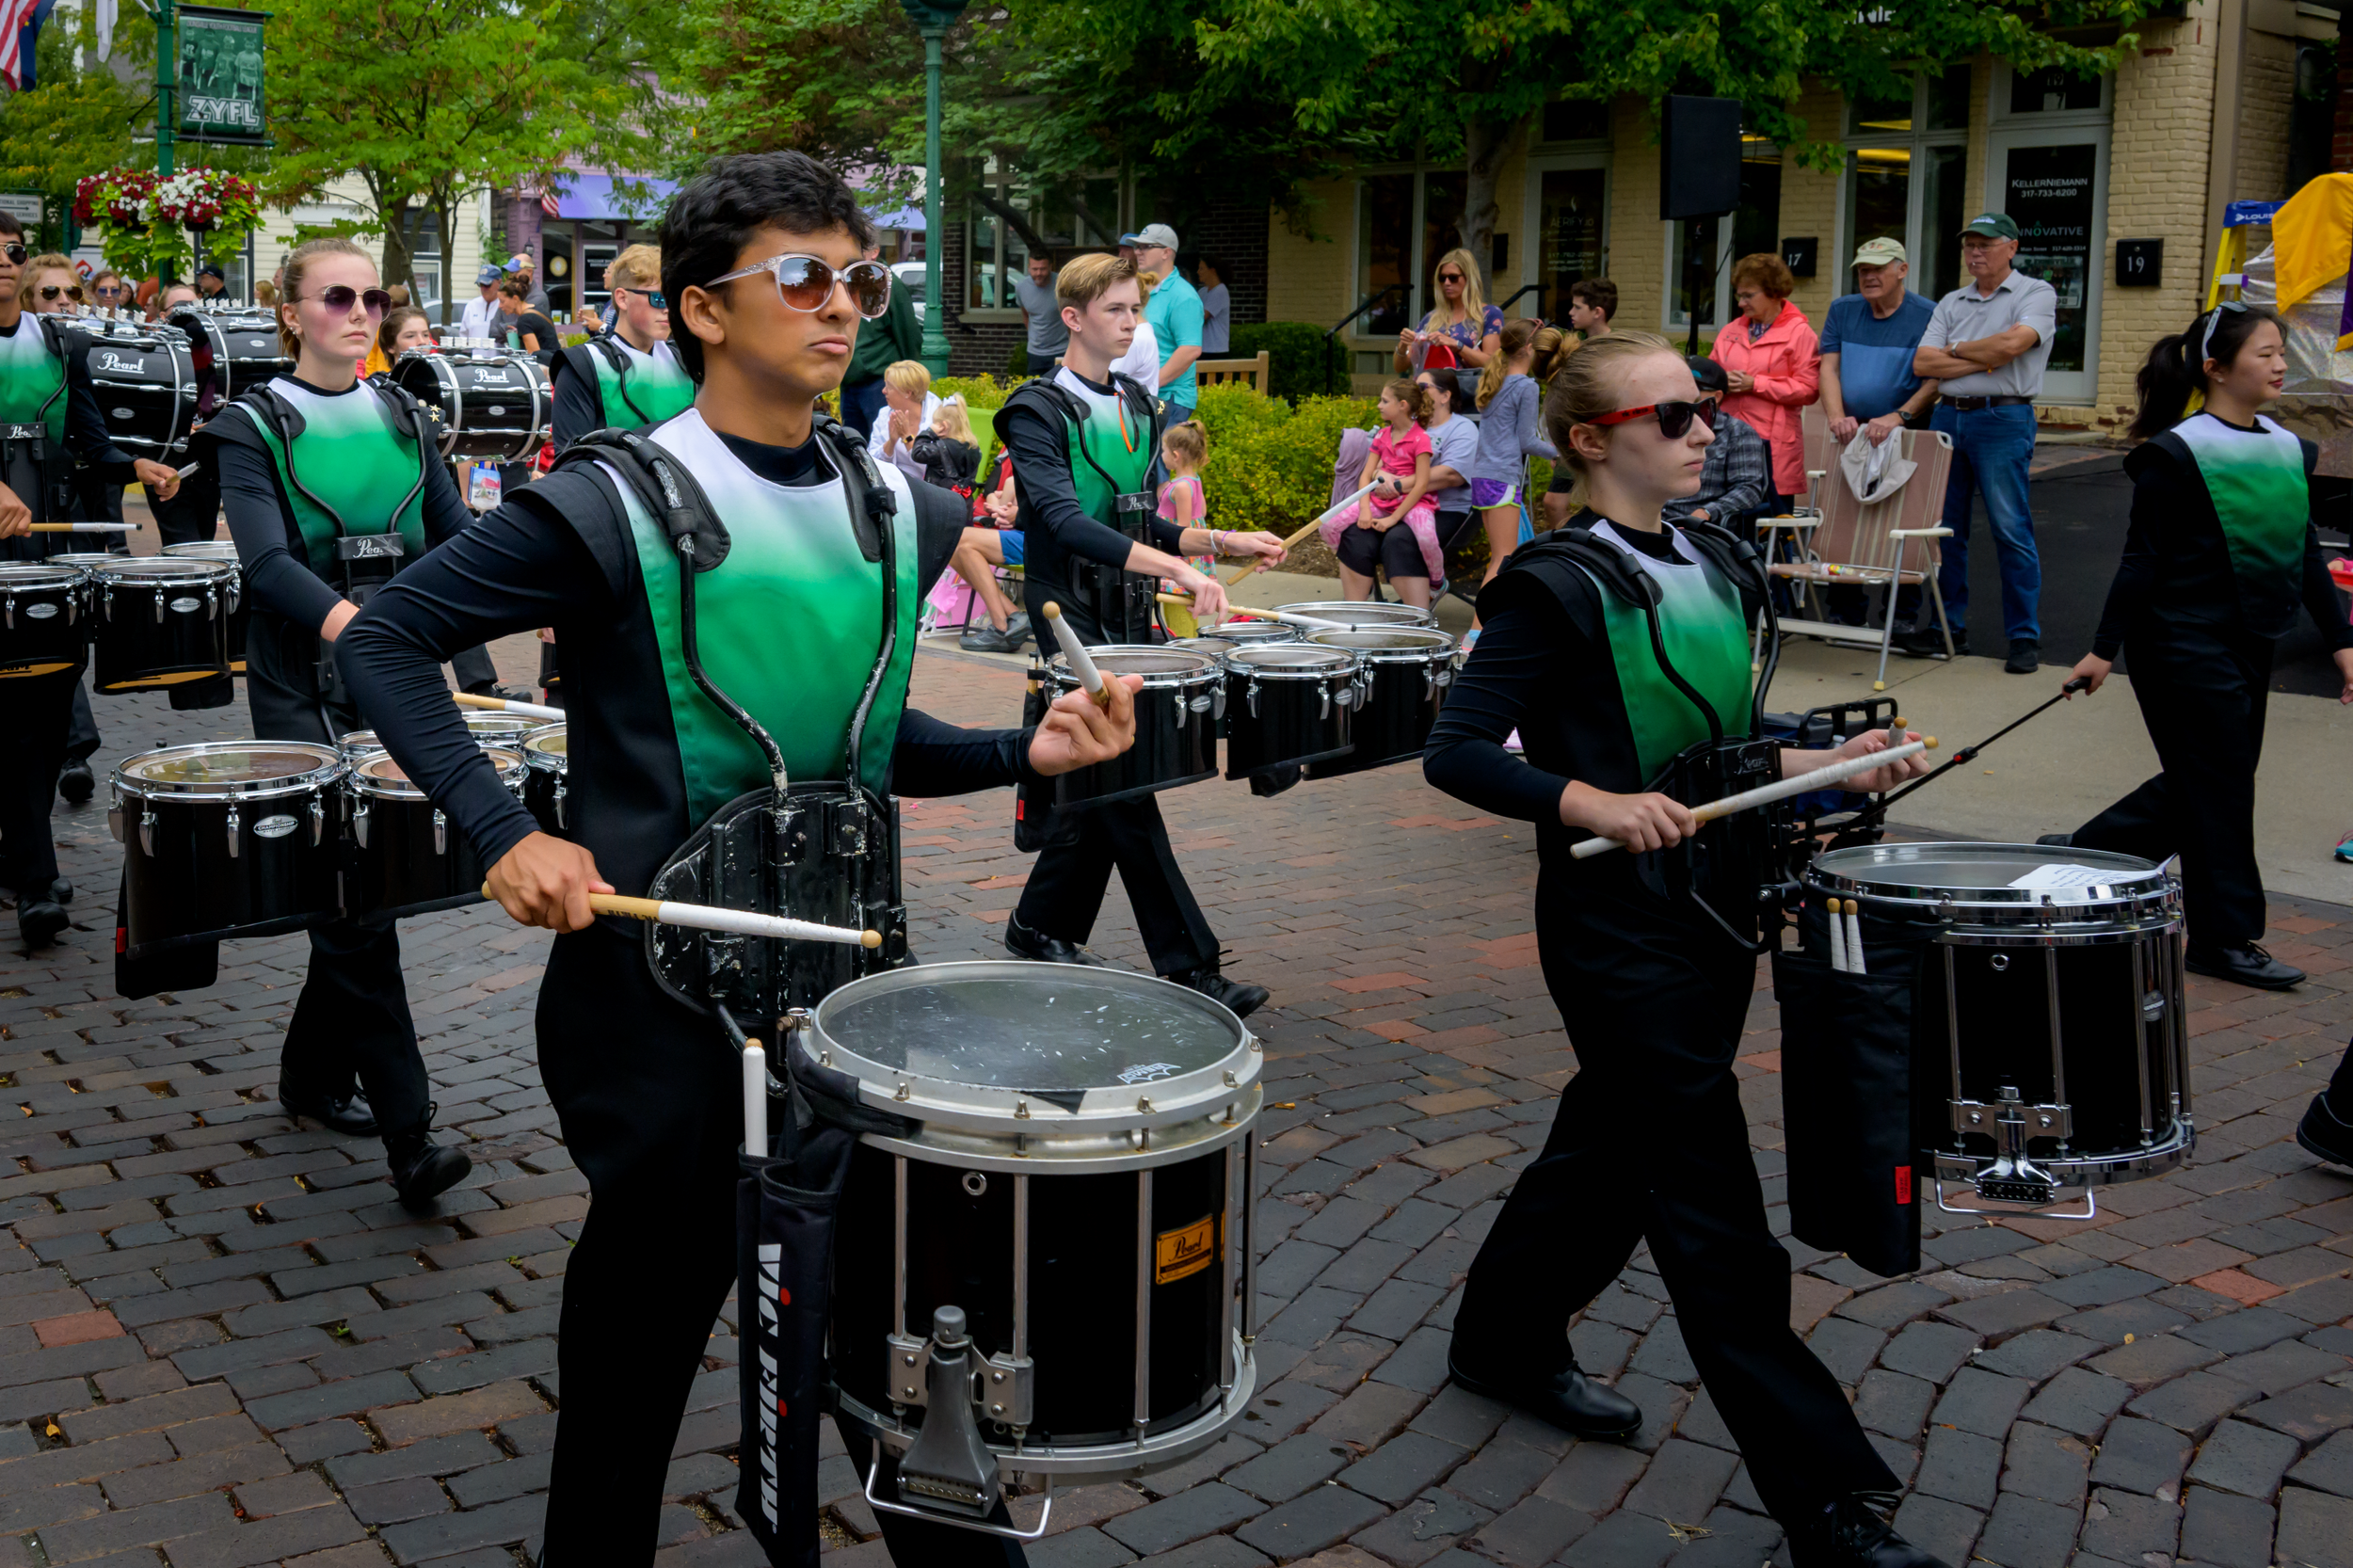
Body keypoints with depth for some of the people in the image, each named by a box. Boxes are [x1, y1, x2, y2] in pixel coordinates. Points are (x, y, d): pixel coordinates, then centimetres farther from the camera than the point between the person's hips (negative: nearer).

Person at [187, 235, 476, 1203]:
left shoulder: (403, 418, 12)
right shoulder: (254, 428, -3)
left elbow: (456, 541, 7)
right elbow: (267, 560, -18)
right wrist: (342, 618, -37)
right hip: (305, 689, -5)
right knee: (356, 895, -9)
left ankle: (312, 1072, 32)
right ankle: (408, 1137, -9)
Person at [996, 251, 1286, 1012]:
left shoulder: (1139, 407, 14)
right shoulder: (1039, 412, -10)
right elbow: (1066, 523, -25)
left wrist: (1223, 541, 4)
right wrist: (1175, 568, -36)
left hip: (1126, 620, 8)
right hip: (1069, 618, -7)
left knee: (1101, 788, 10)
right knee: (1122, 789, -8)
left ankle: (1040, 929, 26)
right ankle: (1186, 965, -6)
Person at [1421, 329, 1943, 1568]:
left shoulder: (1719, 566, 9)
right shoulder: (1558, 587, -14)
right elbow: (1455, 752, -16)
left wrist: (1826, 763, 2)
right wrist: (1596, 803, -27)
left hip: (1713, 907, 8)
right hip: (1618, 928, -8)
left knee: (1611, 1146, 21)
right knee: (1713, 1213, -2)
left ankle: (1508, 1340, 43)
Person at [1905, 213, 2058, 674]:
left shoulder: (2036, 294, 1)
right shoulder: (1951, 303, 16)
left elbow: (2012, 343, -17)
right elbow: (1923, 363, 5)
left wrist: (1956, 350, -1)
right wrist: (1983, 359, -6)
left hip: (2002, 420, -5)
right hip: (1948, 415, 6)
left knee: (2011, 530, -6)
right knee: (1943, 527, 7)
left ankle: (2025, 637, 0)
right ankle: (1949, 627, 16)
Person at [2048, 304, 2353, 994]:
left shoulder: (2289, 450, 8)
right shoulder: (2177, 454, -12)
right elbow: (2142, 559, -11)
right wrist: (2103, 649, -11)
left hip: (2248, 647, 8)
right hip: (2185, 646, -8)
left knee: (2199, 786, 14)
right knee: (2220, 788, -1)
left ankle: (2081, 854, 30)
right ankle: (2227, 938, 10)